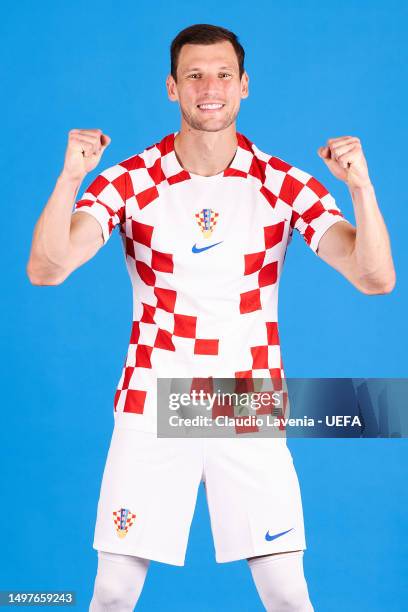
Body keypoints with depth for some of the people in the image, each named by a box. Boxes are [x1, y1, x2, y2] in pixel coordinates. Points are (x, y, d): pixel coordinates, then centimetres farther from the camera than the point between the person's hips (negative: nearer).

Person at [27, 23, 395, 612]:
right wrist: (70, 177, -33)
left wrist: (361, 186, -28)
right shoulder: (129, 181, -5)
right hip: (152, 409, 0)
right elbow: (46, 269, -18)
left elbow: (375, 278, -12)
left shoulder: (287, 185, -4)